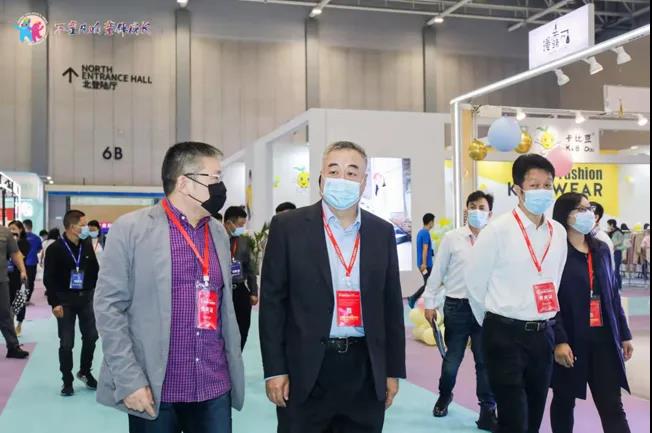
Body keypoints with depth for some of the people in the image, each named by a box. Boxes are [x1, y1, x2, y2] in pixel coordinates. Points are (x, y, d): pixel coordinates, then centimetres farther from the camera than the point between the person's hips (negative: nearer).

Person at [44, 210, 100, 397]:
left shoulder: (87, 246, 4)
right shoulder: (55, 249, -10)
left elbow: (95, 271, 10)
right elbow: (49, 278, -10)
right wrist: (54, 302, -15)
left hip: (86, 298, 4)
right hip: (65, 300, -4)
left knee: (91, 337, 8)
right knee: (66, 343, 1)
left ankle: (85, 372, 29)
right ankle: (67, 381, 14)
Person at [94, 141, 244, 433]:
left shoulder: (219, 233, 9)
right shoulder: (131, 228, -6)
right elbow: (108, 307, -7)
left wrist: (234, 369, 12)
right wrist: (129, 381, -12)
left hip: (215, 389, 4)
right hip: (155, 391, -4)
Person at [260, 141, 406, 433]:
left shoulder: (382, 232, 7)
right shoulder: (288, 226, -3)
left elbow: (391, 304, 10)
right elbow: (272, 301, -3)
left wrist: (393, 369, 8)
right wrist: (274, 369, -6)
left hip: (366, 368, 3)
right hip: (306, 369, -3)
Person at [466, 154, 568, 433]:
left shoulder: (558, 232, 4)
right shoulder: (499, 230, -13)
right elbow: (474, 281, -5)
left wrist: (544, 323, 17)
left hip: (543, 334, 5)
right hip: (505, 335, -5)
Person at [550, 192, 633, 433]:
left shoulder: (601, 250, 11)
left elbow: (613, 295, 16)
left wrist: (624, 333, 15)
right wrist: (559, 340, -21)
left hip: (604, 338, 5)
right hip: (570, 340, -5)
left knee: (612, 406, 1)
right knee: (564, 401, 11)